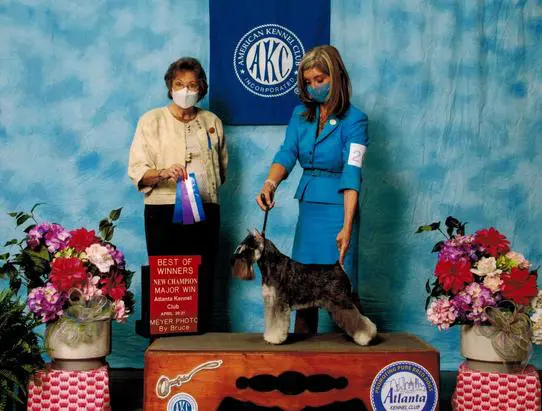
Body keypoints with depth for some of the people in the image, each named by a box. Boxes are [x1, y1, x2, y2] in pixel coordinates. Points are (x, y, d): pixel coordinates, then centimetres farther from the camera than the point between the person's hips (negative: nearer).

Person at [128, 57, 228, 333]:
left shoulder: (212, 122, 14)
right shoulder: (151, 120, 4)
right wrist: (163, 173, -23)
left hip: (205, 214, 3)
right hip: (165, 213, -3)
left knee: (203, 284, 1)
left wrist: (206, 187, 10)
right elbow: (136, 171, -5)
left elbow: (222, 167, 25)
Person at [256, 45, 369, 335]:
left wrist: (347, 227, -25)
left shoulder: (354, 120, -8)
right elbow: (286, 154, -4)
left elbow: (351, 175, -17)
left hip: (337, 207, -5)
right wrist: (269, 184, -26)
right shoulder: (300, 115, 9)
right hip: (307, 205, 5)